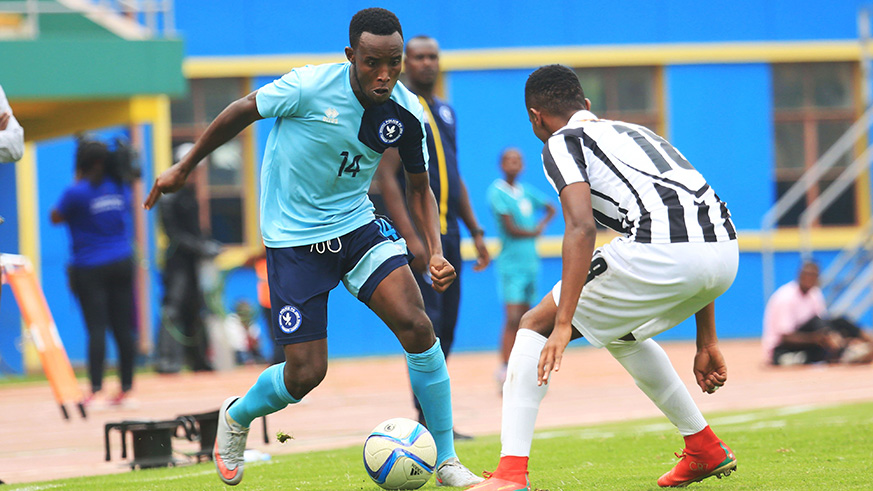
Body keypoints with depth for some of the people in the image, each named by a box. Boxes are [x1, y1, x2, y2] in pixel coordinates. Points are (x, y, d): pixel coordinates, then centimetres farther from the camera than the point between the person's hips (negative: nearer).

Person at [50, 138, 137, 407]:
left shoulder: (77, 192, -12)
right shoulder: (121, 187, 5)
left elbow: (56, 217, 2)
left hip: (91, 268, -5)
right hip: (122, 263, 5)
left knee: (96, 328, -7)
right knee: (123, 327, 6)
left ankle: (96, 388, -11)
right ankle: (126, 387, 9)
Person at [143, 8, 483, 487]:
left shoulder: (406, 113, -9)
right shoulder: (309, 87, -22)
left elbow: (419, 189, 6)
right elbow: (241, 112, -5)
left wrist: (435, 253, -10)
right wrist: (184, 167, 5)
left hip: (356, 224, 3)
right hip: (293, 238, -3)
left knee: (416, 326, -18)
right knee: (307, 373, -7)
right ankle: (236, 417, 29)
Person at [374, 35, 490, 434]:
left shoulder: (445, 112, 19)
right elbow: (386, 177, -13)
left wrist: (475, 232, 19)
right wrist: (410, 236, -21)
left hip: (448, 232, 8)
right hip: (418, 232, -8)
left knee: (445, 328, 9)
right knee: (426, 324, -13)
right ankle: (428, 421, -14)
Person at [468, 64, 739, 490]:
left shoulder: (561, 143, 12)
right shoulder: (634, 133, 34)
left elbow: (582, 227, -8)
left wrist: (563, 325, -13)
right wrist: (707, 344, 35)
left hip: (659, 249, -7)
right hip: (725, 252, 7)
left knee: (535, 326, 9)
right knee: (621, 333, 34)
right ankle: (705, 449, 34)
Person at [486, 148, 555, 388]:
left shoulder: (526, 192, 11)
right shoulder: (497, 192, -9)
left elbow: (550, 209, 27)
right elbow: (511, 228, -14)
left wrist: (541, 224, 8)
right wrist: (534, 233, 1)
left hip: (531, 262, 7)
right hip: (511, 264, -7)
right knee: (513, 318, -15)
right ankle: (504, 371, -16)